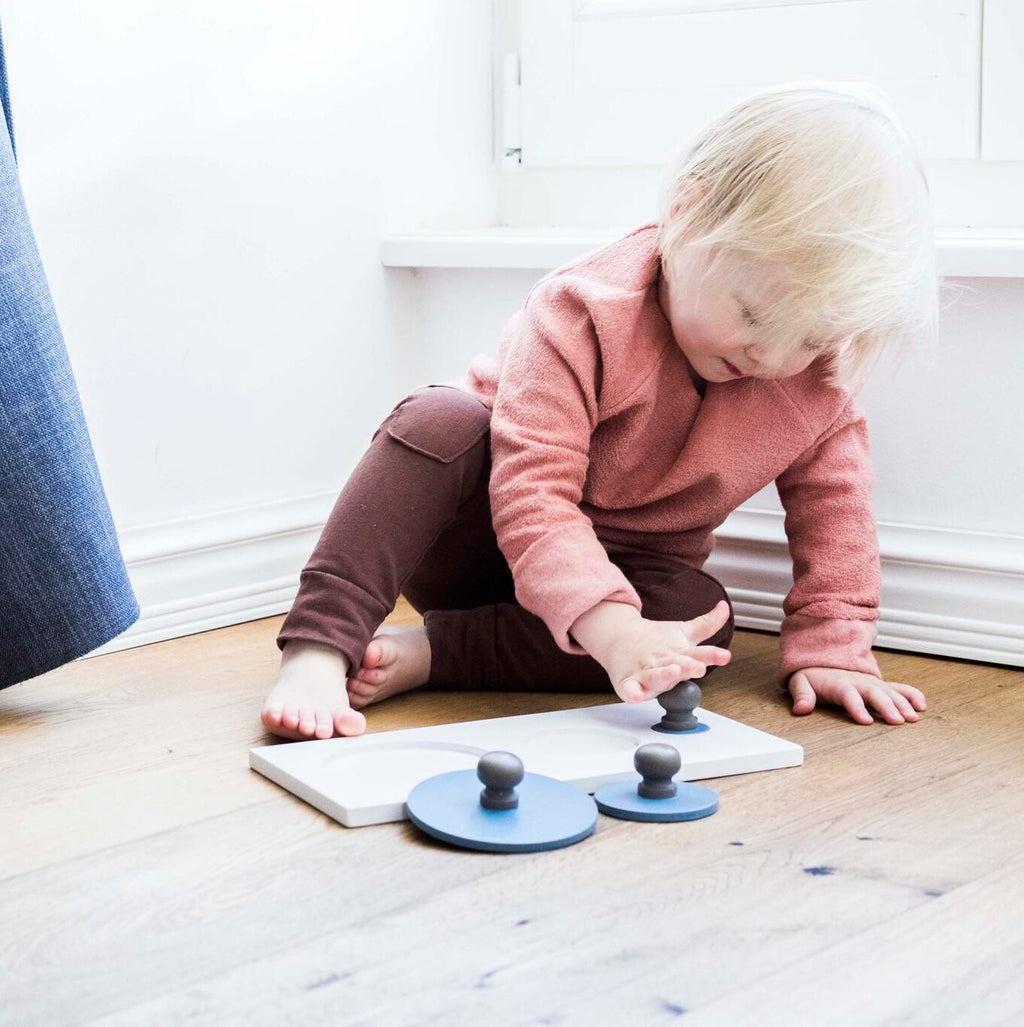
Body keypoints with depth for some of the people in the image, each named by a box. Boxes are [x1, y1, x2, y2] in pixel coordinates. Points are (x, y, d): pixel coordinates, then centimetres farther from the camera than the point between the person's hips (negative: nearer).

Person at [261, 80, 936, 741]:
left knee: (701, 616, -31)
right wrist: (613, 628, -49)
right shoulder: (585, 318, -29)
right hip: (493, 536, -3)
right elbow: (532, 491, -36)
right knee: (441, 420, -34)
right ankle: (320, 645, -38)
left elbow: (834, 501, -5)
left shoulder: (820, 373, -16)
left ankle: (425, 654, -28)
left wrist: (831, 647, -14)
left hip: (623, 569, 4)